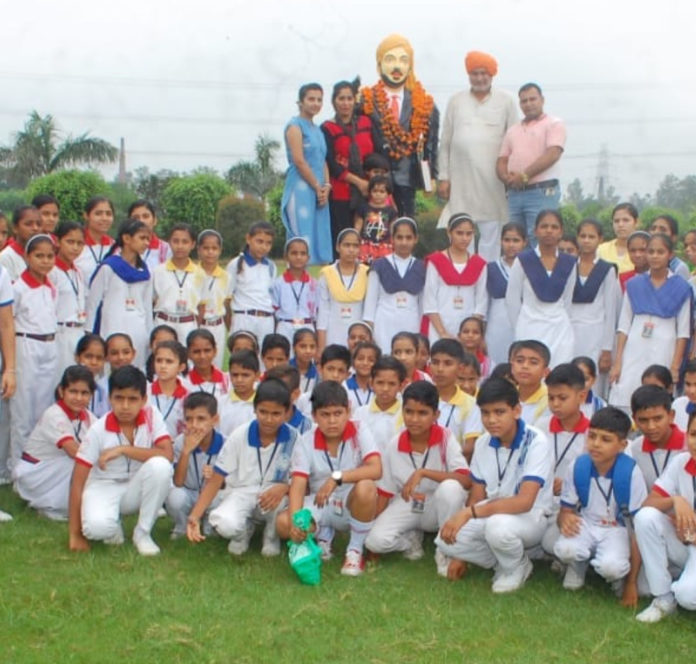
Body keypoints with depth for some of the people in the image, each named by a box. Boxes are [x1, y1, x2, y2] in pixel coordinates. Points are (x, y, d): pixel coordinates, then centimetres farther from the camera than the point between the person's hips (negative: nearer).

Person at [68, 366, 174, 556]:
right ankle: (114, 526, 5)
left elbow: (167, 455, -25)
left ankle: (143, 533, -11)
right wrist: (75, 534, -15)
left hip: (137, 487, 2)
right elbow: (78, 481, -14)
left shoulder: (152, 417, -12)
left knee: (160, 466, -31)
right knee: (97, 526, -36)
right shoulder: (98, 430, -16)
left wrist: (123, 449, -29)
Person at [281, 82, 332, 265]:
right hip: (301, 189, -8)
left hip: (319, 192, 8)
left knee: (320, 238, 5)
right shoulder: (295, 126, -4)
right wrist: (318, 187, -11)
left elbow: (323, 161, 16)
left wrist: (326, 187, -1)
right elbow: (299, 161, -13)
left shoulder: (317, 130, 19)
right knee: (302, 242, -11)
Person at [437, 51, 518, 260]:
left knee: (491, 234, 4)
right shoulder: (456, 101, 9)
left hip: (493, 180, -1)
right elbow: (445, 142, 9)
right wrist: (443, 177, 4)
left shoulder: (506, 101, 5)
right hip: (460, 179, 1)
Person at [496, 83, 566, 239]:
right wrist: (507, 178, -5)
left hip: (542, 192, -6)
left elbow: (552, 154, -11)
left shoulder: (554, 124, 3)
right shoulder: (513, 130, 23)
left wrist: (524, 176, -15)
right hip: (514, 193, 6)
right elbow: (502, 161, 18)